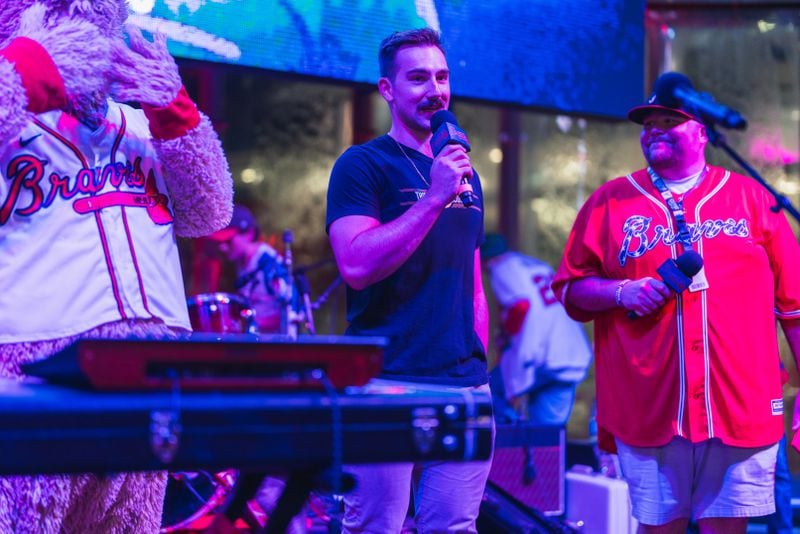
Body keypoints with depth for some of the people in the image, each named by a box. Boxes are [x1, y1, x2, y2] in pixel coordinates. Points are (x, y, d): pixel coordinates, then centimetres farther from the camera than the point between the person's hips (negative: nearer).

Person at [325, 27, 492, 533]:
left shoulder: (465, 173, 17)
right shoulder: (363, 164, -2)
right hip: (387, 384, -5)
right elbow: (356, 265, -16)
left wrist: (479, 364, 16)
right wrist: (435, 197, -17)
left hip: (465, 386, 6)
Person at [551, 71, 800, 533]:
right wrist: (621, 291, -10)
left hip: (742, 406, 0)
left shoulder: (750, 197, 9)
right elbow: (570, 288, 9)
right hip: (648, 408, 0)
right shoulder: (611, 201, 10)